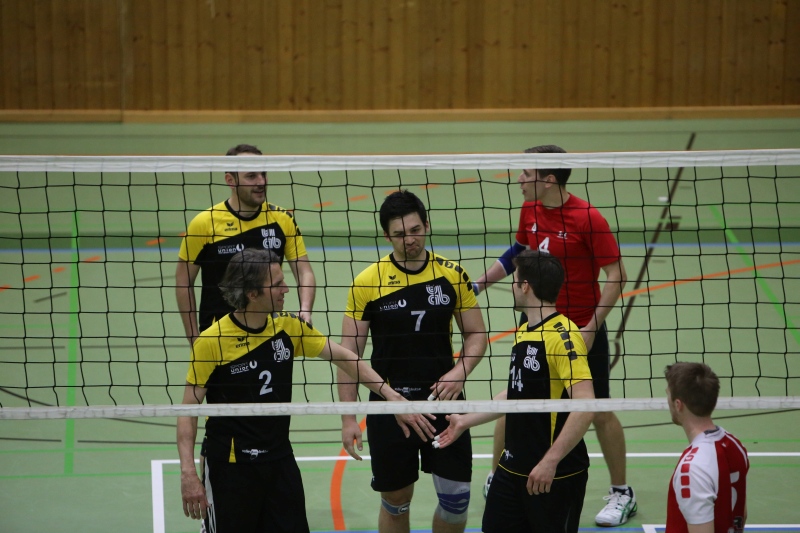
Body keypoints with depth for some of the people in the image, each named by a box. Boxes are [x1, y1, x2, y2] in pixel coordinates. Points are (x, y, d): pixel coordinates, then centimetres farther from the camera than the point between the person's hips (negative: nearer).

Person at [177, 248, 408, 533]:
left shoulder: (289, 326, 0)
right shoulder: (211, 341, -15)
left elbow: (343, 357, 8)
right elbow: (189, 410, -12)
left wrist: (389, 393, -3)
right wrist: (188, 474, -19)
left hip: (280, 458, 5)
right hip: (229, 464, -5)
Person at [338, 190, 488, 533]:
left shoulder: (452, 274, -1)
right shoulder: (367, 283, -7)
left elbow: (476, 335, 7)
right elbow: (349, 355, -3)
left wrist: (459, 371, -13)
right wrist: (348, 418, -8)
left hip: (443, 401, 1)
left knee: (456, 497, 1)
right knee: (396, 500, 8)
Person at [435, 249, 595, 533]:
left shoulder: (563, 335, -19)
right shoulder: (523, 332, 10)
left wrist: (550, 461, -29)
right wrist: (465, 421, 25)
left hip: (556, 474, -9)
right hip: (513, 466, 9)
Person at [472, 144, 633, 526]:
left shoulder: (587, 218, -20)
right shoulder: (530, 210, 0)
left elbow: (616, 274, -17)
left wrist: (592, 326, -22)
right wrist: (479, 284, 13)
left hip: (582, 330, -5)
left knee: (599, 412, 3)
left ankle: (621, 494, 18)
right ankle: (497, 479, 26)